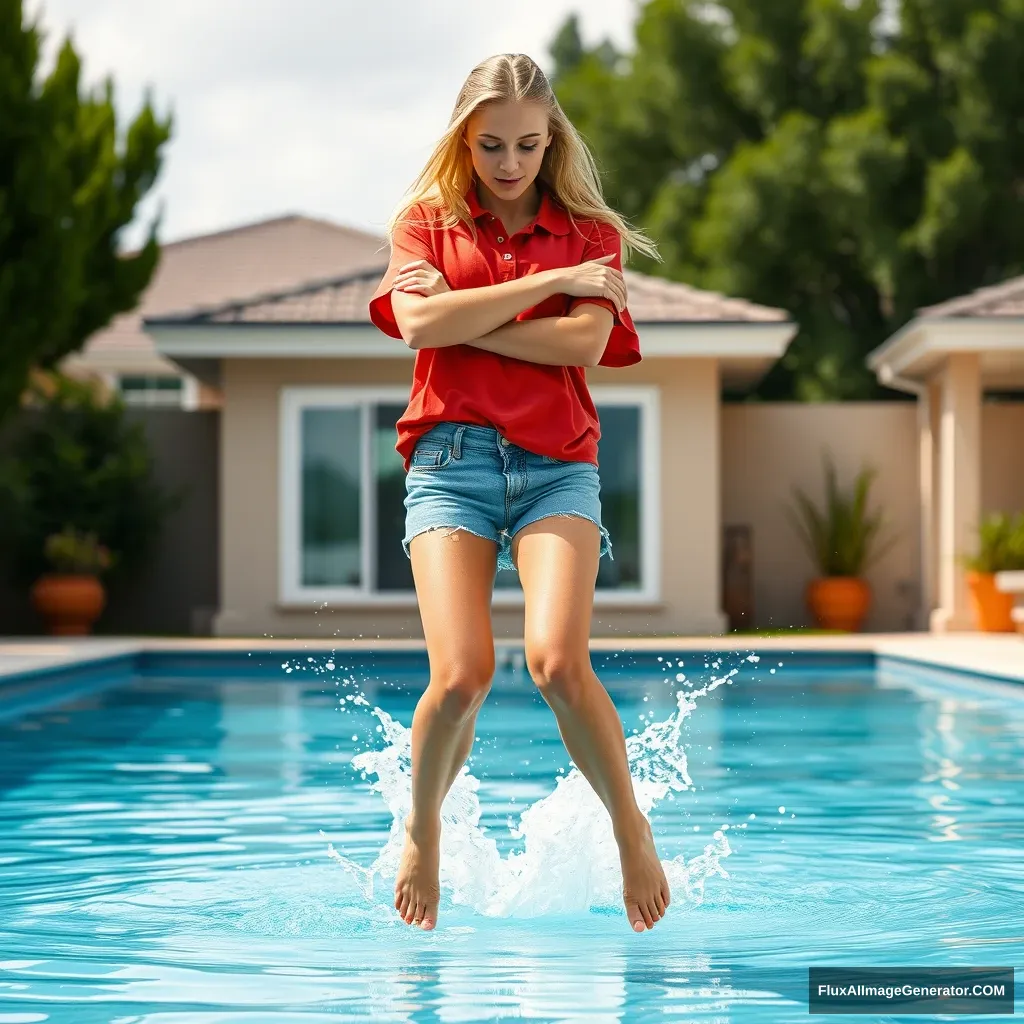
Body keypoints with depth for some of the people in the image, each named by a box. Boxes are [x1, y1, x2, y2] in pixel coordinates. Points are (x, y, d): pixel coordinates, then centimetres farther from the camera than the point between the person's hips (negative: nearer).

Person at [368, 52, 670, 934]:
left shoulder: (590, 231, 13)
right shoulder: (426, 220, 12)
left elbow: (585, 342, -6)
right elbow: (419, 322, -8)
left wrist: (464, 319, -6)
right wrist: (552, 282, -6)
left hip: (558, 463, 0)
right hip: (450, 458, 0)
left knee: (558, 661, -22)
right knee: (461, 675, -17)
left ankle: (631, 827, 1)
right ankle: (424, 830, 12)